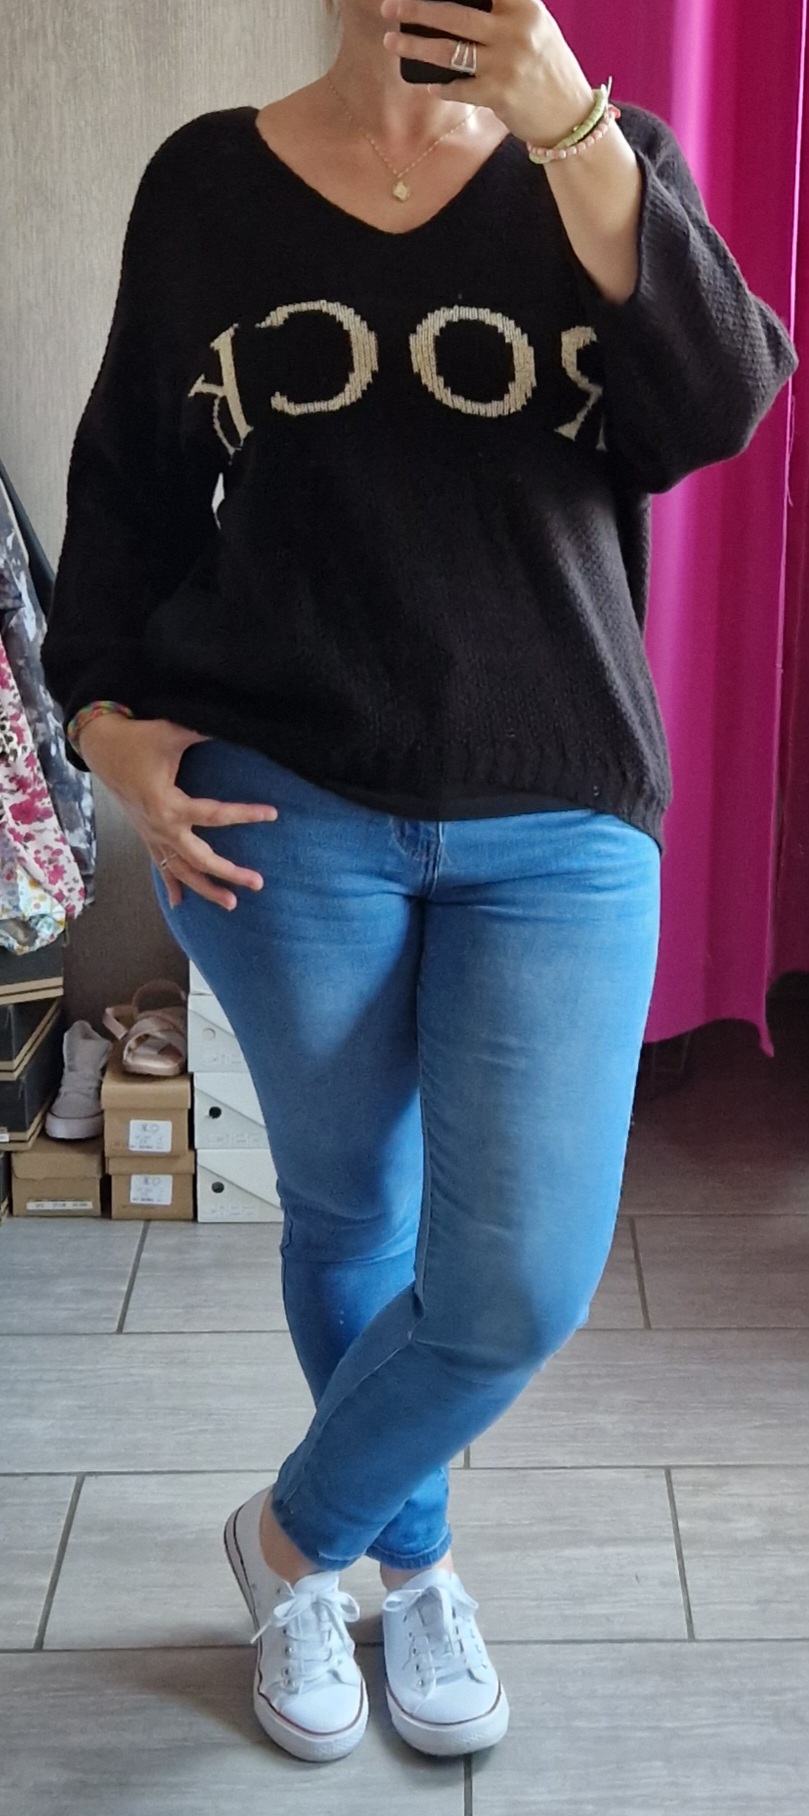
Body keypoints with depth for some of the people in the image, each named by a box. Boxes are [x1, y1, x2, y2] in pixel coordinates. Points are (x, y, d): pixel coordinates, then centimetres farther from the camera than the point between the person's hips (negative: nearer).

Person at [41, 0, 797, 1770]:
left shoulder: (604, 165, 5)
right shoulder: (209, 180, 6)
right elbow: (130, 477, 12)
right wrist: (105, 710, -2)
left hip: (558, 822, 1)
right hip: (284, 807, 0)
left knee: (525, 1280, -6)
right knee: (348, 1222, 12)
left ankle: (295, 1535, 24)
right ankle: (410, 1561, 41)